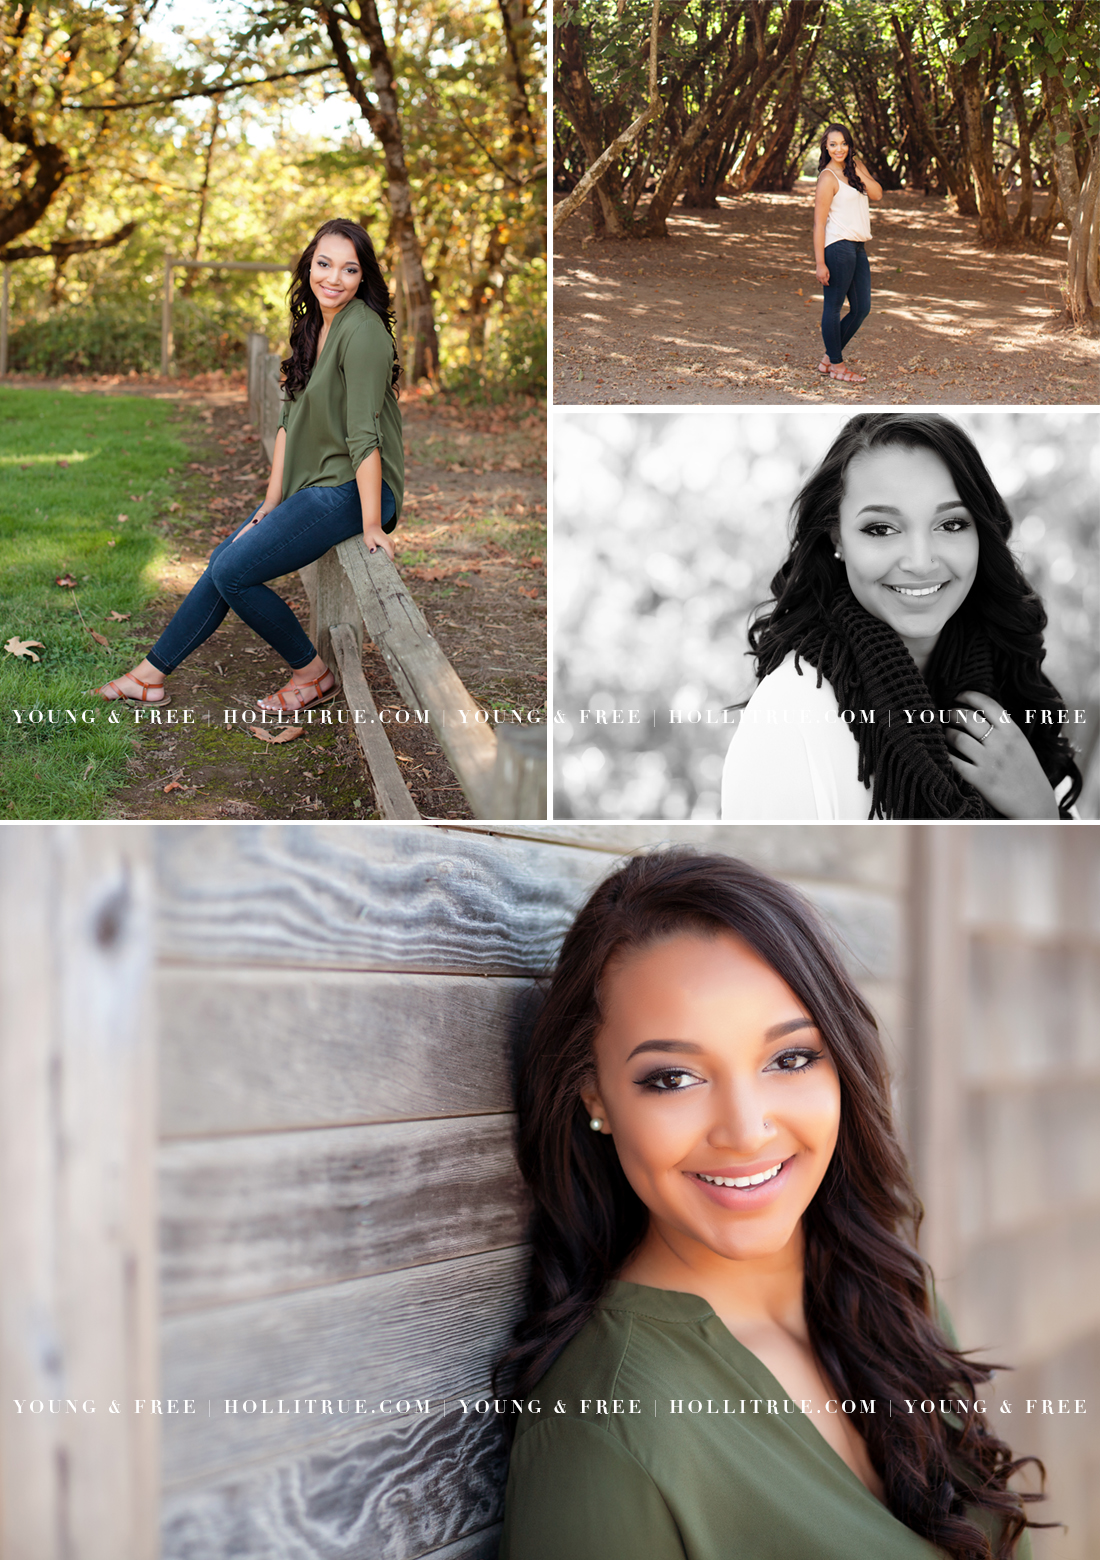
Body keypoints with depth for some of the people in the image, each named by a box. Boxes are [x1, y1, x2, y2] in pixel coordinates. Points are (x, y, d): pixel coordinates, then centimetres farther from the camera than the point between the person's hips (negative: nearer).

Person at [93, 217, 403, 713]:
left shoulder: (361, 331, -19)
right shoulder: (314, 327, 12)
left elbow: (363, 435, -23)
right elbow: (290, 422, 12)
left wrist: (371, 526, -24)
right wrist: (270, 504, 9)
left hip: (351, 492, -9)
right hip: (318, 488, 9)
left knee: (233, 573, -10)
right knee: (226, 559, 12)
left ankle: (312, 673, 5)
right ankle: (152, 673, 22)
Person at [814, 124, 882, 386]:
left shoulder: (853, 169, 14)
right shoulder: (828, 178, -9)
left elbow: (877, 194, 4)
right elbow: (819, 223, -12)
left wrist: (858, 170, -5)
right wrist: (820, 263, -17)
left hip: (857, 249, 9)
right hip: (838, 247, -9)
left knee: (861, 308, 12)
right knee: (834, 307, 1)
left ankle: (829, 359, 21)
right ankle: (836, 365, 10)